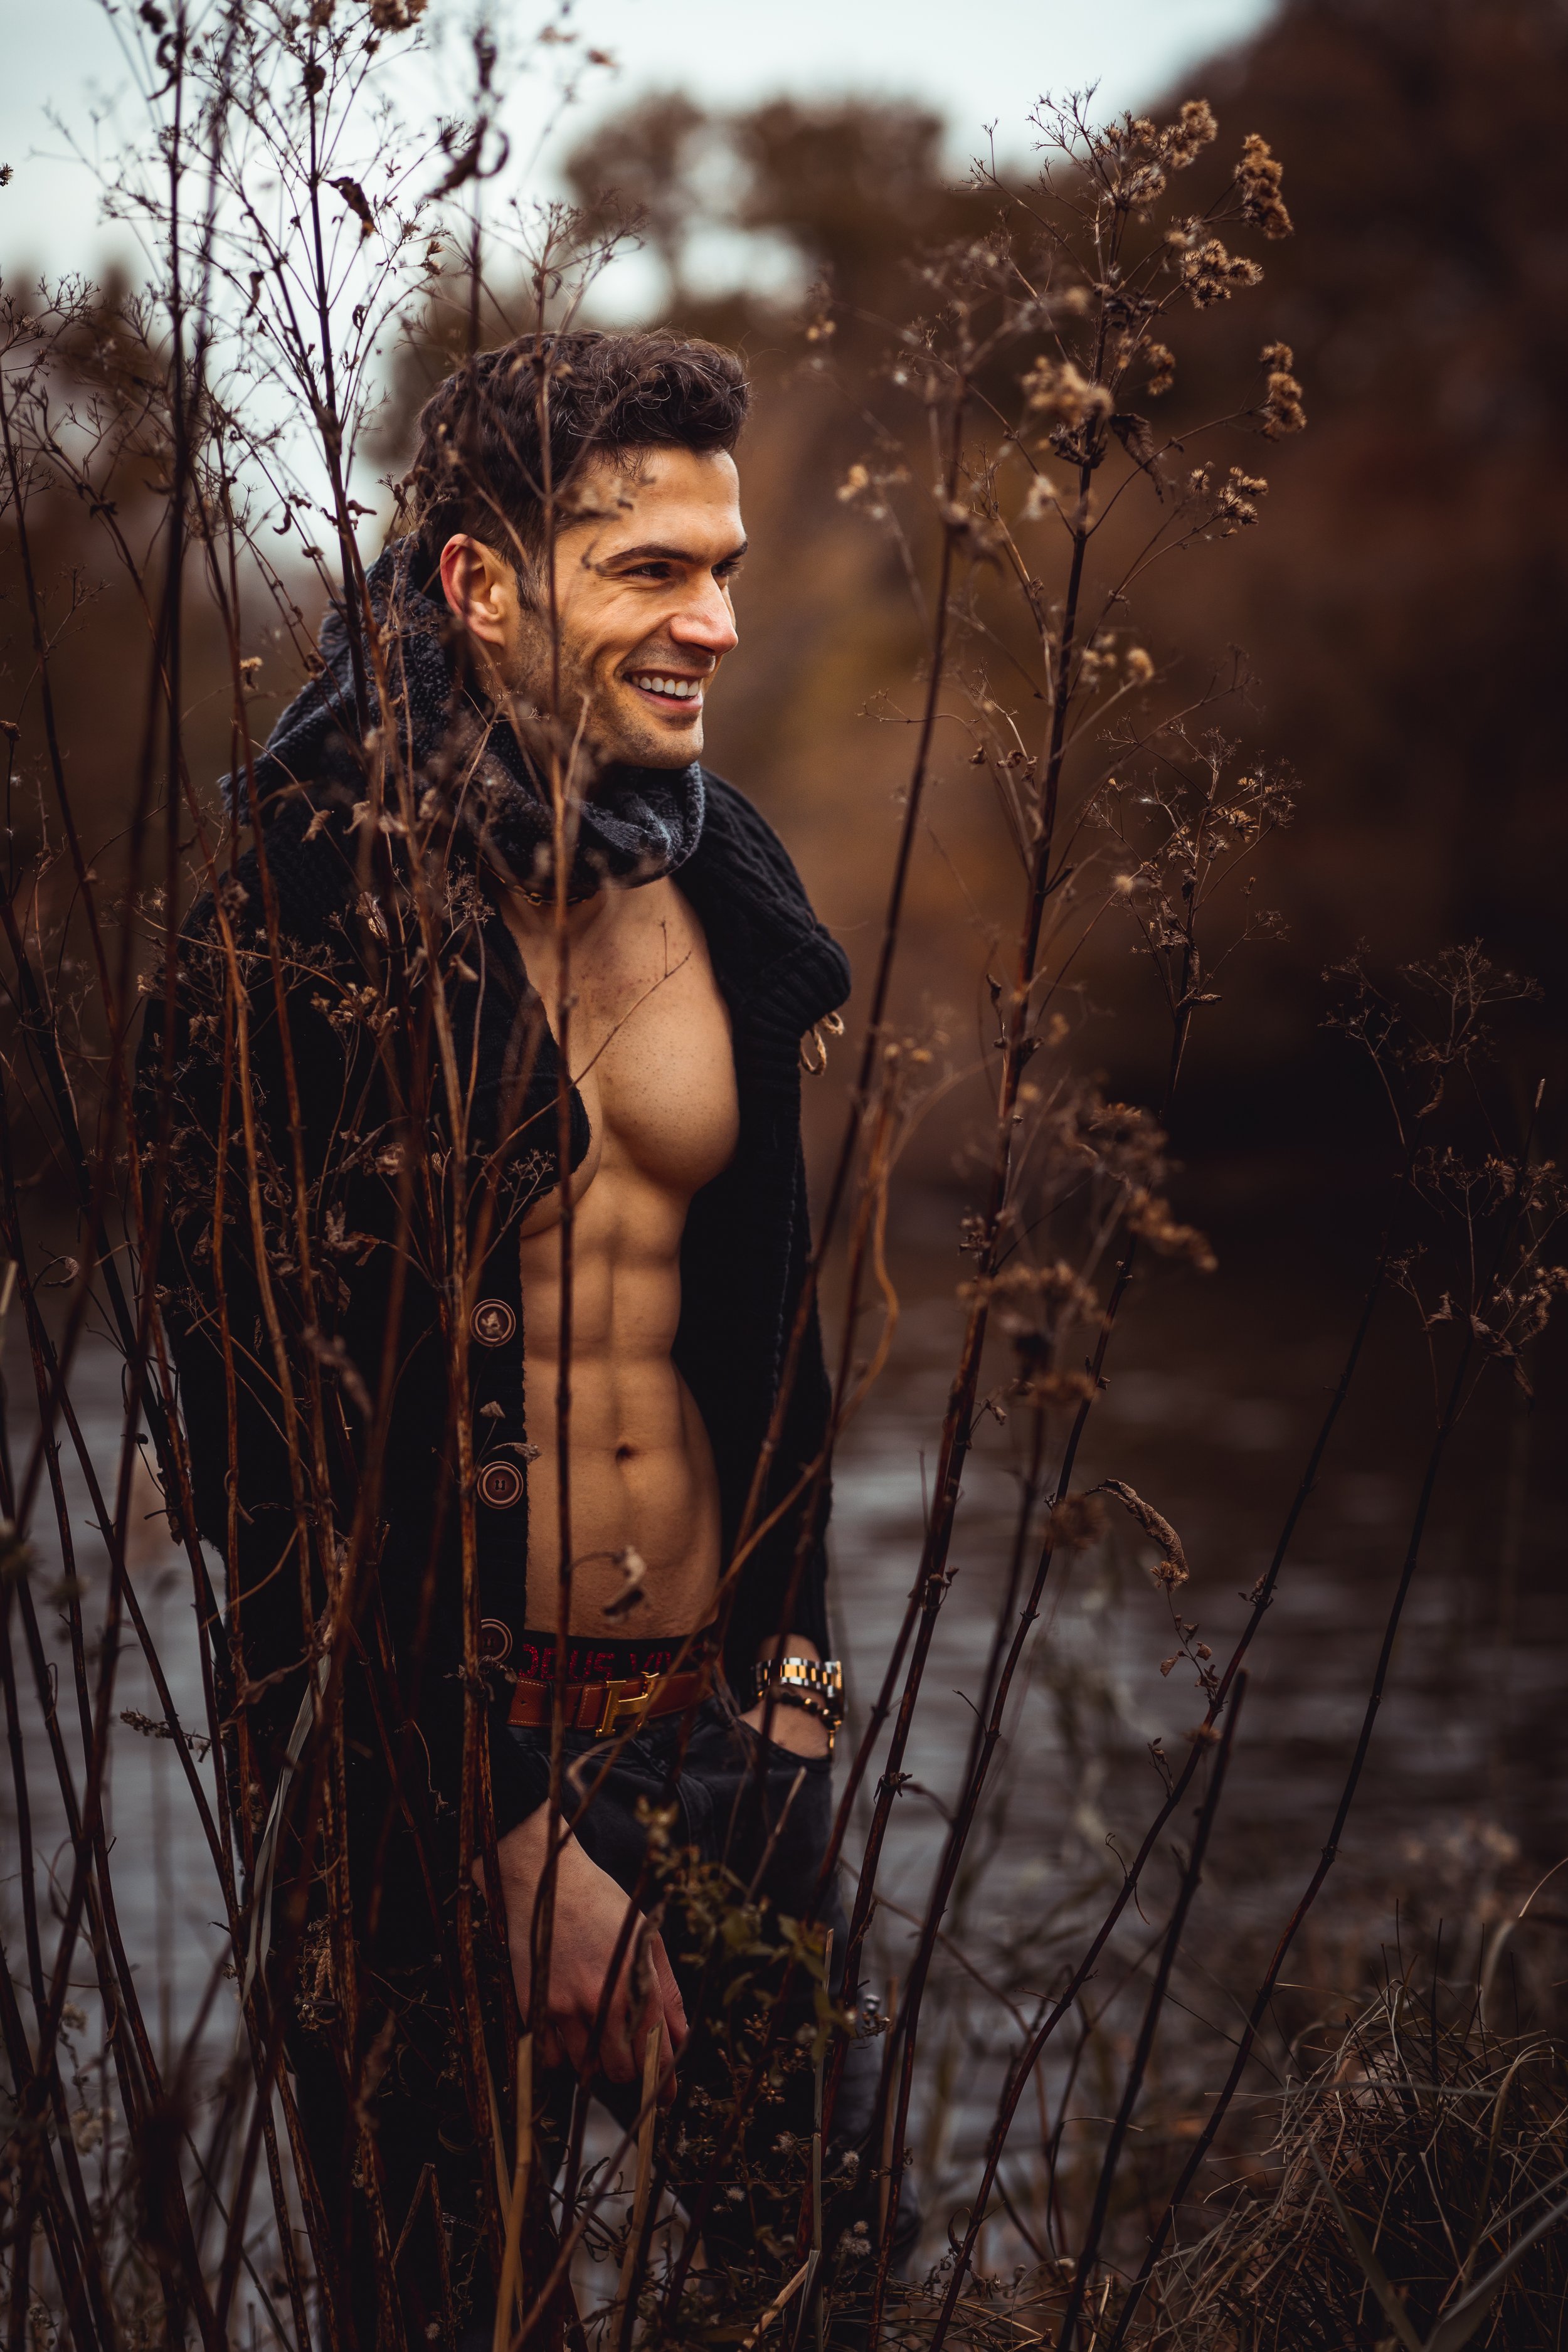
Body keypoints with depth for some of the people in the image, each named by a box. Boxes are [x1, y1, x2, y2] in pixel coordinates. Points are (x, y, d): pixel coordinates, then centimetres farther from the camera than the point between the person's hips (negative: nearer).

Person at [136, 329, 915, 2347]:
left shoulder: (716, 879, 6)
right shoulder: (326, 916, -14)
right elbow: (306, 1439, -16)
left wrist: (792, 1666, 11)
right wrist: (517, 1833, -15)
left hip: (705, 1709, 6)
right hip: (430, 1732, -5)